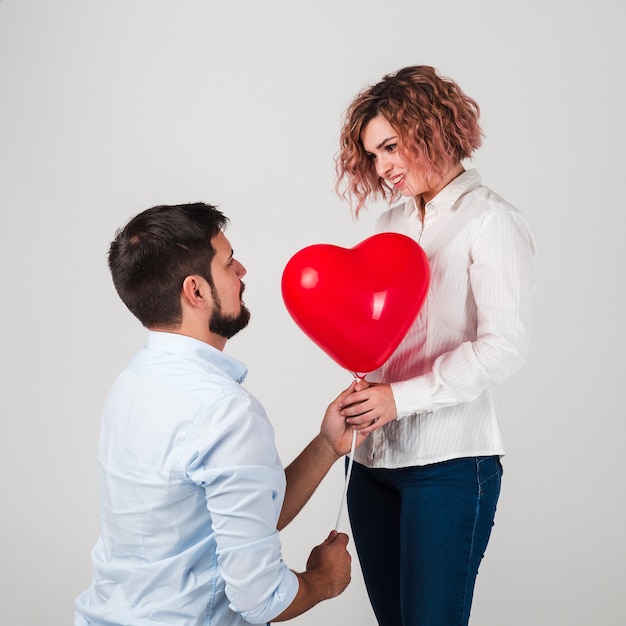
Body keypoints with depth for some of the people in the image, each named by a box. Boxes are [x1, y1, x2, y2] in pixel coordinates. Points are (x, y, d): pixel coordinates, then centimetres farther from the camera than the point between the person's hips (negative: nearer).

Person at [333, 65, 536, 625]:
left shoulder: (489, 221, -6)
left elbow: (504, 346, -14)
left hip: (449, 462, -6)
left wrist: (400, 397, -16)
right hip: (374, 457, 6)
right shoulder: (393, 222, 15)